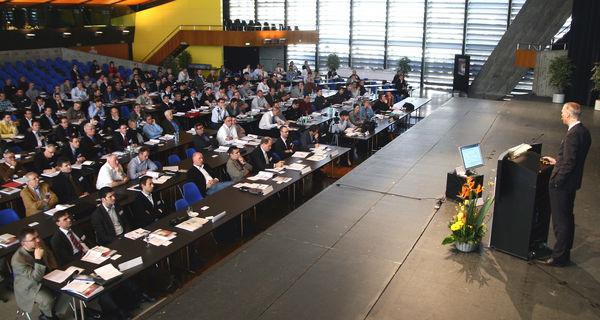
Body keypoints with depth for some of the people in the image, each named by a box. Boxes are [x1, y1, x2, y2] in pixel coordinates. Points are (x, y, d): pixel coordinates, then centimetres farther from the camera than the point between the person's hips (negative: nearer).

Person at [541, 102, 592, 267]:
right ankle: (565, 251, 32)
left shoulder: (573, 134, -23)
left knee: (560, 221, 0)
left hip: (562, 184, -10)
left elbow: (569, 163, -24)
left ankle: (559, 256, 9)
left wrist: (557, 182, -17)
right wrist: (557, 161, 18)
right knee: (568, 217, 20)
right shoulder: (584, 131, 7)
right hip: (573, 182, 10)